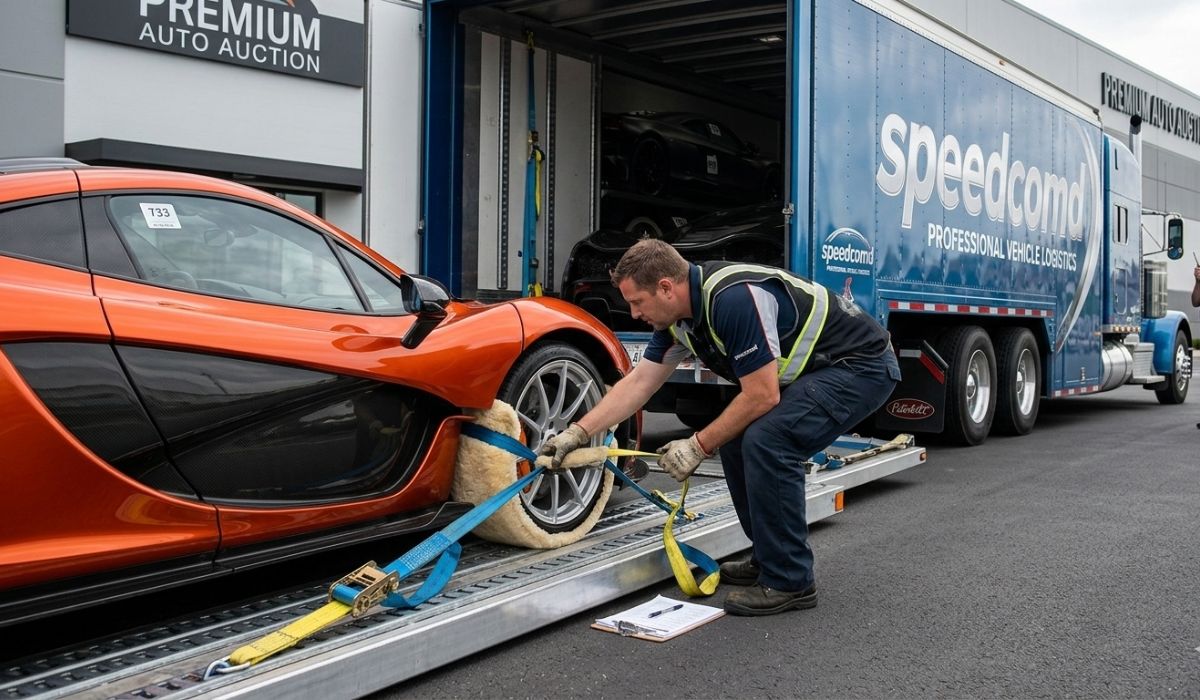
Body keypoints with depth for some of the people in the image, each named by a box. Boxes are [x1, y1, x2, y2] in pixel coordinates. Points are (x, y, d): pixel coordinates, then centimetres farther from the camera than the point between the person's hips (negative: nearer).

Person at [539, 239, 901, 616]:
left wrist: (698, 446, -16)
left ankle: (789, 581, -11)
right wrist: (577, 433, 4)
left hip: (861, 363, -10)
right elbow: (638, 382, 7)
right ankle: (768, 557, 20)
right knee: (735, 436, 8)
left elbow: (762, 396, -26)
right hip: (813, 369, 10)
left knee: (767, 440, -24)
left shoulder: (733, 298, -30)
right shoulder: (679, 314, 0)